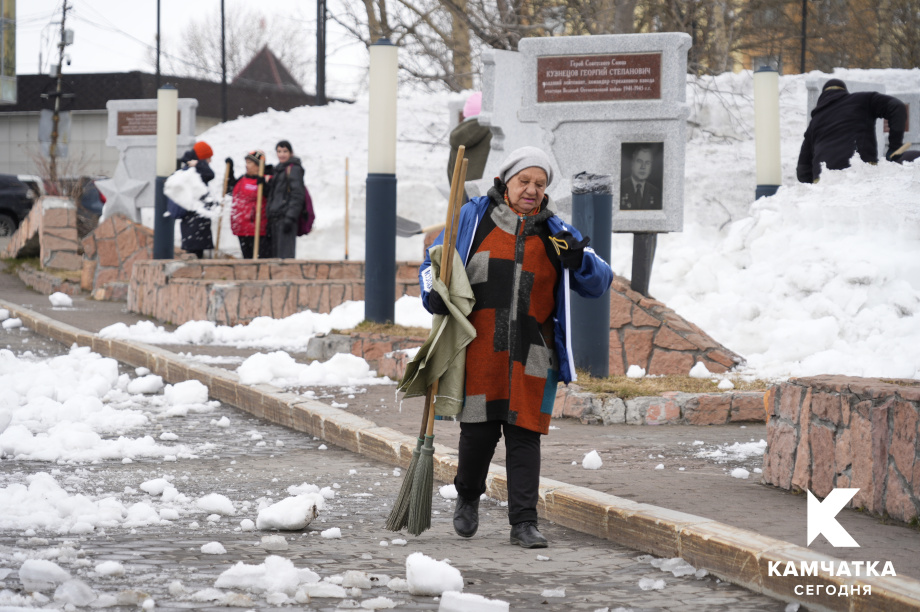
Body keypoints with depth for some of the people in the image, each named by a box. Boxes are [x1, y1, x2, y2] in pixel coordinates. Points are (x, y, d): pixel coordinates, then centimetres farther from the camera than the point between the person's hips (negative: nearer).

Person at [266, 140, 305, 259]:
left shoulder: (294, 169, -5)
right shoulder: (279, 170, 22)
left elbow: (297, 195, -14)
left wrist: (290, 217, -21)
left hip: (286, 216, -9)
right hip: (276, 217, 9)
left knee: (285, 254, -14)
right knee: (276, 254, 6)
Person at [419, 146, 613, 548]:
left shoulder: (555, 234, 12)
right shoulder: (474, 218, 9)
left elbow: (598, 283, 9)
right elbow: (435, 261, 15)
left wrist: (579, 259, -12)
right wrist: (434, 294, -6)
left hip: (530, 353, 1)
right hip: (479, 347, -1)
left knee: (524, 434, -2)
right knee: (479, 431, 1)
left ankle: (524, 522, 3)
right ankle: (467, 497, 29)